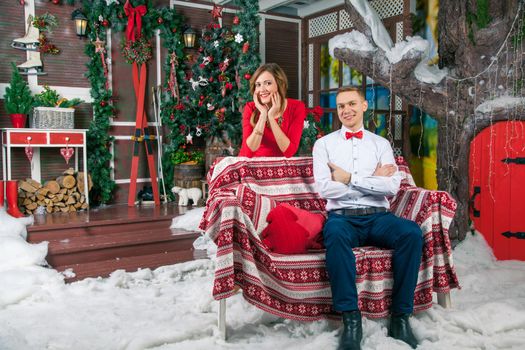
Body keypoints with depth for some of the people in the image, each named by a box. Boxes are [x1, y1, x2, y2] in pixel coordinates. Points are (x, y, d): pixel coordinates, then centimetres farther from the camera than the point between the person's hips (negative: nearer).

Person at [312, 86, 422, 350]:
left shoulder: (381, 144, 16)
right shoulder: (324, 144, 11)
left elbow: (392, 186, 0)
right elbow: (324, 188, -5)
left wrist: (350, 178, -5)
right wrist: (373, 180, -2)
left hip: (378, 217, 2)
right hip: (342, 217, -2)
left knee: (412, 232, -28)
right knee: (335, 233, -37)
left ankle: (400, 315, -17)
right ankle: (350, 317, -29)